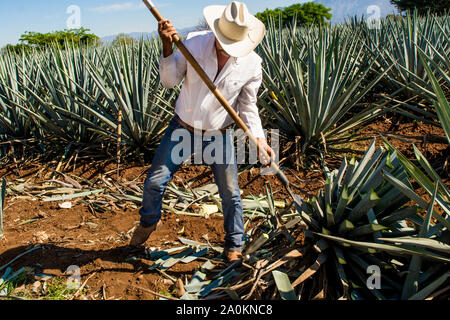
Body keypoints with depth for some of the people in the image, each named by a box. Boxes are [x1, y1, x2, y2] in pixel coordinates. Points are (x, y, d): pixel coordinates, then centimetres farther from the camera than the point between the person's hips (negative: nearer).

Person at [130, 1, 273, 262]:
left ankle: (234, 245, 29)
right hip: (182, 129, 1)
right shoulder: (195, 42, -12)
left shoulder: (252, 64, -12)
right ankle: (149, 221, 36)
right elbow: (169, 81, -8)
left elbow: (248, 106, -2)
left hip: (219, 136, 0)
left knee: (230, 193, 4)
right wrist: (168, 48, -23)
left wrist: (260, 138, -15)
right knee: (154, 181, 3)